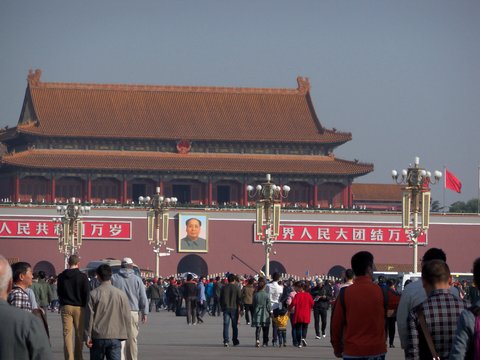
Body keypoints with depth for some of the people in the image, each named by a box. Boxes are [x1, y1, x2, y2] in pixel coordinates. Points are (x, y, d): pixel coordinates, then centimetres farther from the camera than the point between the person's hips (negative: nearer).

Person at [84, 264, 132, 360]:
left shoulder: (93, 294, -5)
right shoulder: (121, 294, 0)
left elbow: (89, 317, -5)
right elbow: (127, 317, 3)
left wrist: (87, 336, -1)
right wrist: (124, 334, 13)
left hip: (98, 337, -1)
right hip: (115, 337, 1)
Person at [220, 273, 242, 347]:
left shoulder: (224, 288, 6)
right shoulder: (237, 288, -3)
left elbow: (221, 298, 10)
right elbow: (239, 298, -6)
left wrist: (222, 307, 18)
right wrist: (239, 307, -1)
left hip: (226, 308, 2)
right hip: (234, 308, -2)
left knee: (226, 325, 0)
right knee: (234, 325, 8)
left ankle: (225, 341, -11)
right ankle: (235, 341, 15)